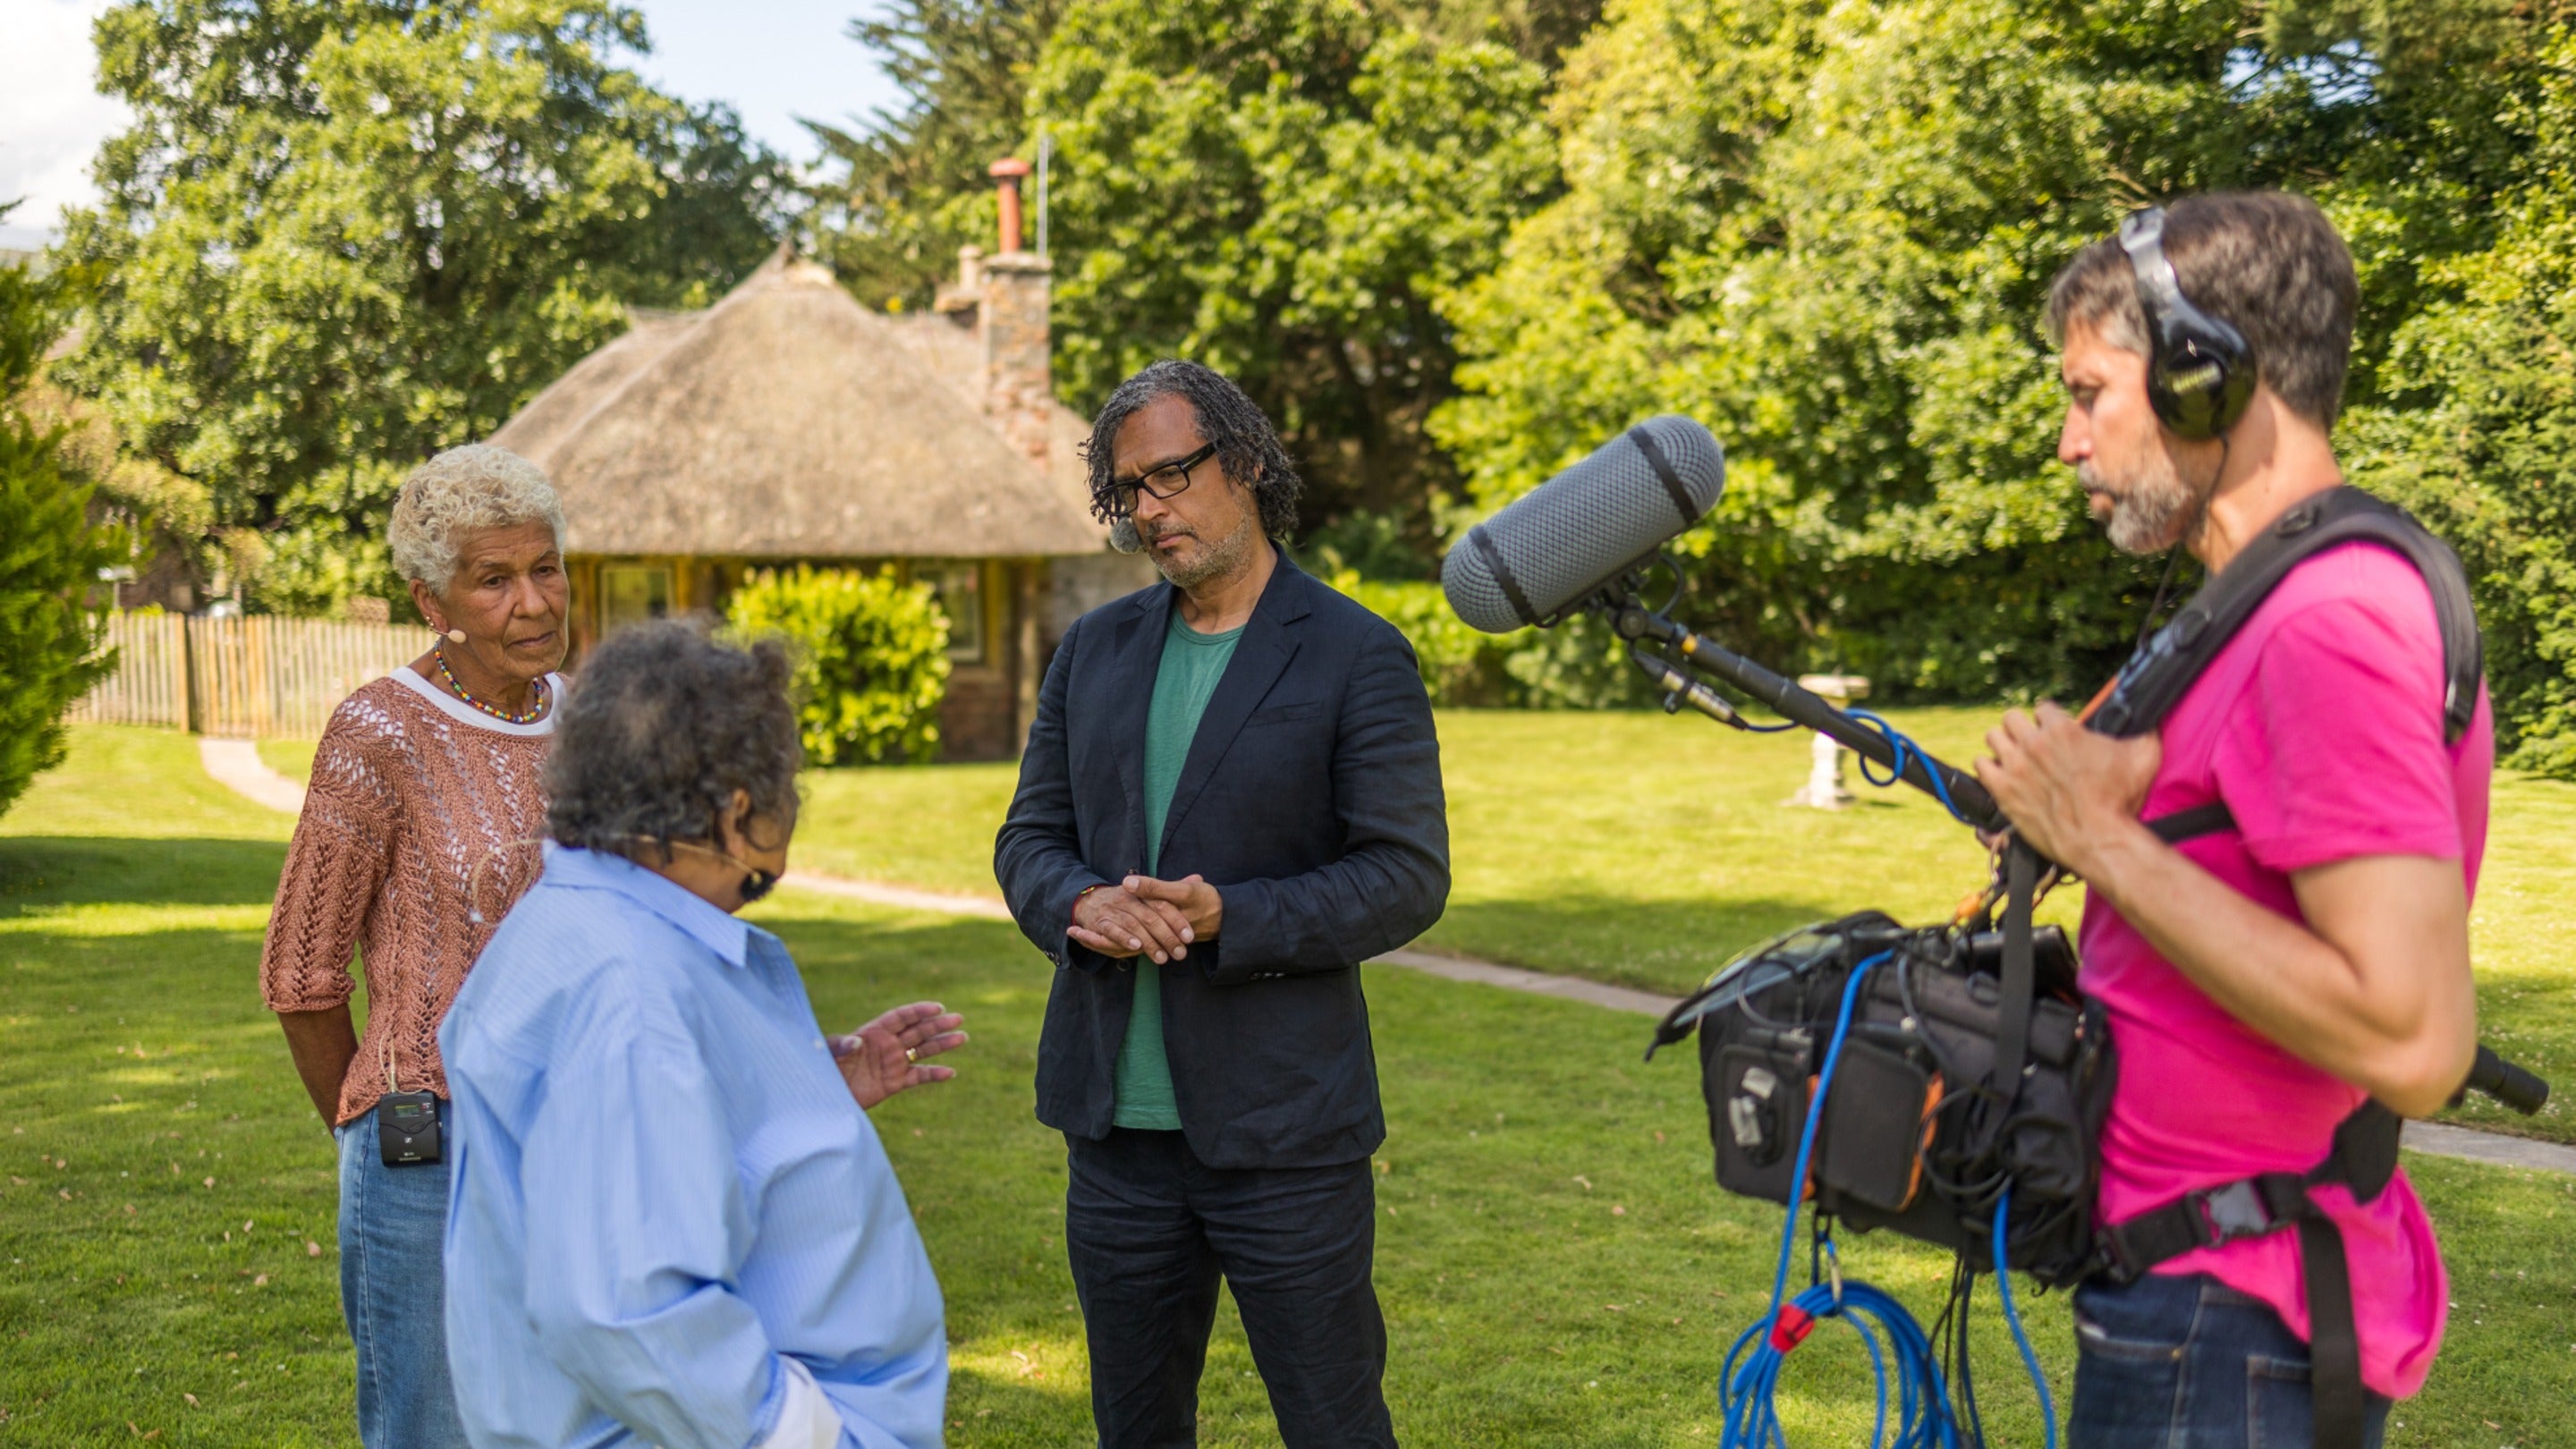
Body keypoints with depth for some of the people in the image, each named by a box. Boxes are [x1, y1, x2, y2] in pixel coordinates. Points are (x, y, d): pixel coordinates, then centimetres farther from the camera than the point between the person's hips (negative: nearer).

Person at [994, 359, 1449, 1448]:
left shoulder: (1358, 657, -6)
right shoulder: (1095, 650, 10)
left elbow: (1407, 877, -10)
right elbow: (1029, 837, 11)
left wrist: (1227, 920, -22)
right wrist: (1082, 905, -12)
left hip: (1284, 1130, -5)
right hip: (1116, 1119, 5)